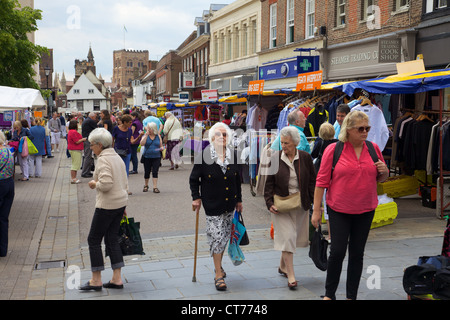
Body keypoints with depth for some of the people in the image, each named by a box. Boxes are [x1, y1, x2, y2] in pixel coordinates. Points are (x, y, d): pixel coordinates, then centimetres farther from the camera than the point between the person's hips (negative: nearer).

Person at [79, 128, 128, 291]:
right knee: (112, 239, 13)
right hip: (121, 202, 9)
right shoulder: (117, 157, 13)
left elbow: (106, 184, -27)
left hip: (107, 205, -9)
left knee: (94, 239, 4)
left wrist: (94, 183, -6)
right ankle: (117, 279, 14)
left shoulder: (103, 159, -15)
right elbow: (125, 184, 17)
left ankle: (96, 280, 11)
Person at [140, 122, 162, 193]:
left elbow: (161, 146, 13)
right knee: (147, 172, 8)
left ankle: (155, 187, -5)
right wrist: (146, 134, -16)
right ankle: (146, 186, 28)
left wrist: (161, 148, -10)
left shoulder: (158, 136, 6)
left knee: (155, 172, -7)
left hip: (156, 157, 0)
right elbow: (142, 144, -15)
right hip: (147, 157, 0)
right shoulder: (145, 136, 2)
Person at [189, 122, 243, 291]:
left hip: (229, 203, 5)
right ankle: (218, 274, 3)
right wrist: (196, 197, -6)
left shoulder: (232, 155, 2)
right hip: (212, 204, -4)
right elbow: (194, 179, -1)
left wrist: (239, 200, 14)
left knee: (225, 235, 14)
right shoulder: (204, 155, -10)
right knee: (216, 236, -5)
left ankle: (219, 263, 35)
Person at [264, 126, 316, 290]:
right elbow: (269, 183, 1)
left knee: (297, 236, 11)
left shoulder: (305, 158, -1)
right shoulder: (275, 158, -4)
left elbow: (312, 182, 5)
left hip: (300, 204, 2)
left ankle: (283, 265, 32)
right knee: (287, 236, -7)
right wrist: (270, 203, -8)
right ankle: (291, 275, -2)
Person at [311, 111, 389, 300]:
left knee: (357, 253, 10)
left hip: (365, 210, 4)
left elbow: (381, 179, 15)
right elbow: (322, 181, -6)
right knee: (337, 251, -4)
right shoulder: (333, 149, -7)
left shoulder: (373, 148, 4)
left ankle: (352, 296, 22)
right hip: (339, 210, -3)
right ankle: (329, 293, 16)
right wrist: (316, 210, -8)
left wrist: (384, 171, -9)